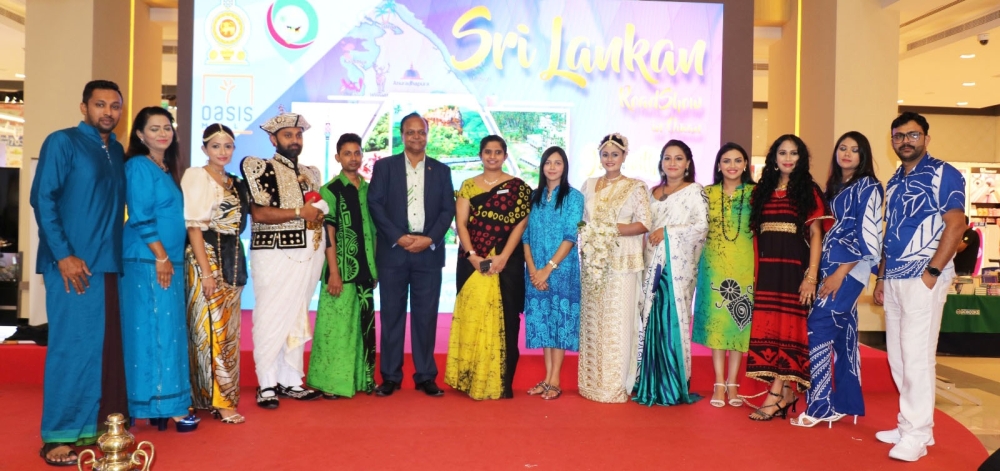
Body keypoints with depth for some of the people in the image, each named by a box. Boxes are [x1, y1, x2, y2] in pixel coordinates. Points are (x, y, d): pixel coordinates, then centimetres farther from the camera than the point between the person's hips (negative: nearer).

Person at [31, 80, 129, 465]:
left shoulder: (117, 151, 15)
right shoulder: (62, 142, -2)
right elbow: (42, 199, -9)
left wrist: (118, 253, 9)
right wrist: (63, 255, -15)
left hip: (109, 263, 6)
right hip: (74, 263, -6)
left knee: (104, 347, 9)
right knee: (72, 346, -4)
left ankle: (94, 425, 20)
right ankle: (58, 435, 7)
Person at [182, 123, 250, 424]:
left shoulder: (236, 184, 14)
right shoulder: (196, 177, -5)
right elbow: (194, 227, -11)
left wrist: (235, 265, 7)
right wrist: (206, 271, -17)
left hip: (232, 260, 7)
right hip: (206, 259, -7)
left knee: (229, 330, 10)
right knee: (211, 329, -4)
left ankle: (224, 395, 20)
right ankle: (219, 400, 1)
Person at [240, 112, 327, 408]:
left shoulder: (311, 173, 19)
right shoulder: (260, 168, 0)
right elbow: (258, 213, -12)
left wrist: (319, 214, 7)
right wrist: (299, 212, -12)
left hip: (307, 254, 6)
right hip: (273, 254, -6)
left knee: (297, 319, 9)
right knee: (271, 319, -4)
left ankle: (291, 381, 17)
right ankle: (267, 385, 6)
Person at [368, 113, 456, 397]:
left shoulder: (441, 170, 12)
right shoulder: (384, 166, 8)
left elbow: (448, 209, 6)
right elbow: (375, 205, -1)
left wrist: (429, 239, -9)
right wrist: (399, 237, -11)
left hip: (429, 252, 1)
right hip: (393, 251, -1)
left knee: (426, 316, 3)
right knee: (392, 315, 2)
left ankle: (426, 376, 11)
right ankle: (390, 376, 10)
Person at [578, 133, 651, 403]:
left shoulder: (636, 187, 0)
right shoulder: (588, 185, 13)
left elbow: (644, 224, -7)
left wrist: (613, 229, -18)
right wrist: (587, 234, -5)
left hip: (623, 263, -4)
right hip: (592, 262, 4)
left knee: (618, 321, -3)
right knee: (592, 319, 5)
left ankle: (617, 384, 6)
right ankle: (592, 381, 15)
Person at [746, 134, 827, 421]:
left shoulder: (808, 191, 3)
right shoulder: (762, 191, 13)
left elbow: (815, 235, -4)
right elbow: (756, 234, 12)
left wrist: (811, 276, -13)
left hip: (794, 268, -4)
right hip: (767, 269, 4)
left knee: (787, 327, -4)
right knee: (769, 328, 3)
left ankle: (775, 395, -2)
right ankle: (785, 391, 12)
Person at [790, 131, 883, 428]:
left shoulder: (868, 187, -7)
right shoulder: (835, 186, 16)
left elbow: (867, 236, -14)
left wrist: (840, 272, -19)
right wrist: (822, 269, 10)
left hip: (850, 267, -8)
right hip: (831, 264, 8)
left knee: (818, 326, -13)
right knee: (842, 332, 9)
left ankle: (821, 405, -6)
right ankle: (844, 403, 15)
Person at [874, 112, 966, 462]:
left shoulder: (943, 174, -3)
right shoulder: (893, 183, 17)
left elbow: (955, 225, -11)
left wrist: (932, 272, -17)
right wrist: (881, 278, 15)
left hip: (923, 278, -7)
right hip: (894, 279, 8)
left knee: (916, 355, -7)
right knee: (897, 356, 10)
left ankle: (917, 434, 2)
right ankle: (910, 424, 21)